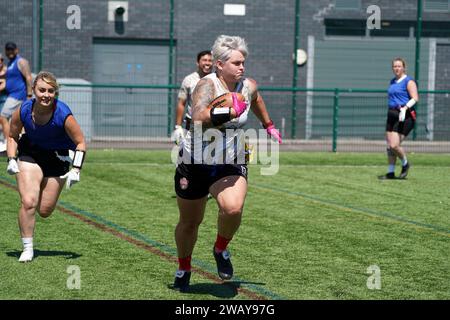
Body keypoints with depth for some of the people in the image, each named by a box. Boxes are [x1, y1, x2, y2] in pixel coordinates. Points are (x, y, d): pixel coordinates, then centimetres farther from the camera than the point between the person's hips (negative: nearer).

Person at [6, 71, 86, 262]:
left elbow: (81, 143, -14)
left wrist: (75, 170, -22)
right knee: (28, 203, -16)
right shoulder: (23, 111, -19)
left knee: (44, 211, 5)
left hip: (57, 157, 0)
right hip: (29, 154, 1)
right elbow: (12, 136, 1)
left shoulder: (64, 115, -27)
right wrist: (11, 160, -11)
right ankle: (27, 248, 1)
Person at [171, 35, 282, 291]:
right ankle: (184, 269, 39)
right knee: (189, 222, 12)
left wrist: (269, 125, 34)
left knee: (233, 208, -27)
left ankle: (221, 250, 3)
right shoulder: (207, 85, -19)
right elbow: (199, 118, -37)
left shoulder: (249, 86, -1)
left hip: (230, 164, 3)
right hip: (195, 163, -3)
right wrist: (230, 112, -42)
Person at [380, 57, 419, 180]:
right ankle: (390, 172, 13)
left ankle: (405, 164, 13)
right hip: (392, 115, 8)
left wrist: (405, 108, -30)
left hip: (404, 117, -8)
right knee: (389, 146, 5)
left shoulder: (409, 81, -6)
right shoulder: (392, 82, 18)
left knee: (394, 146, -13)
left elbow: (415, 98, -17)